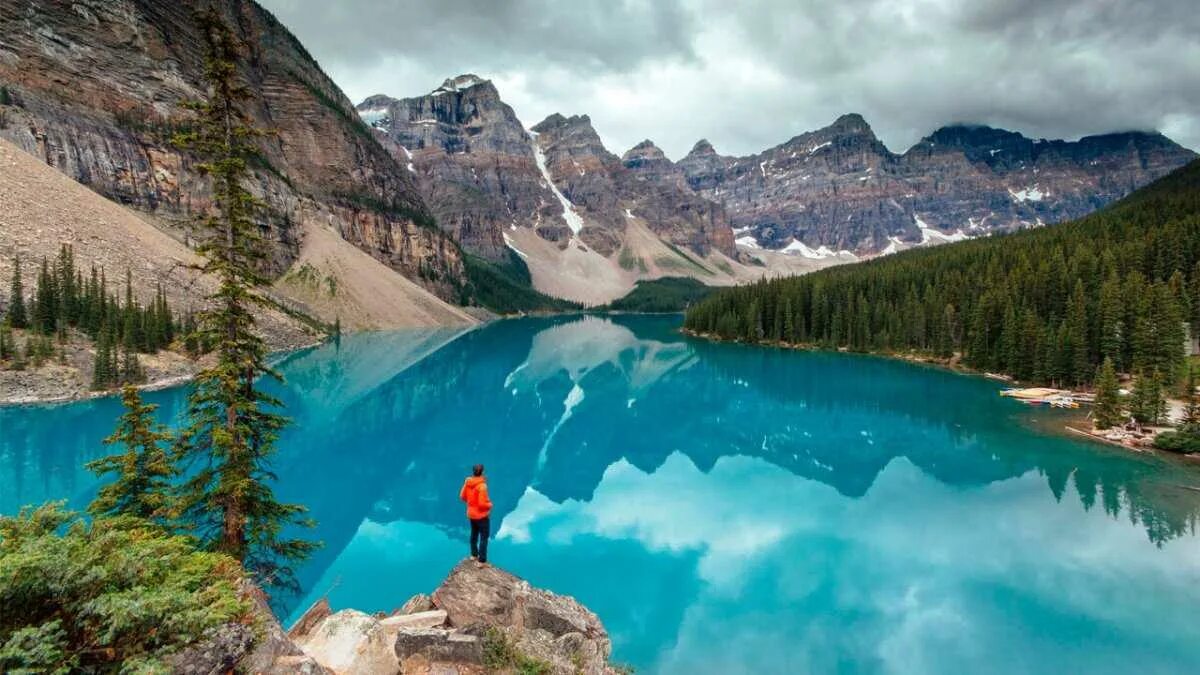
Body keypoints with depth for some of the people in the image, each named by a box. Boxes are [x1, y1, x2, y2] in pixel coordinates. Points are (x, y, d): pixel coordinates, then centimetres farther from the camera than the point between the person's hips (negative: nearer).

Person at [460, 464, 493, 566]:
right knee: (484, 537, 5)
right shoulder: (482, 485, -29)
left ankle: (474, 554, 41)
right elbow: (482, 504, -27)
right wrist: (490, 504, -8)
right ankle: (482, 561, 8)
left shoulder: (467, 482, -8)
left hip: (471, 514, 7)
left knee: (474, 534, 25)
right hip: (481, 515, -7)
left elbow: (462, 496, 3)